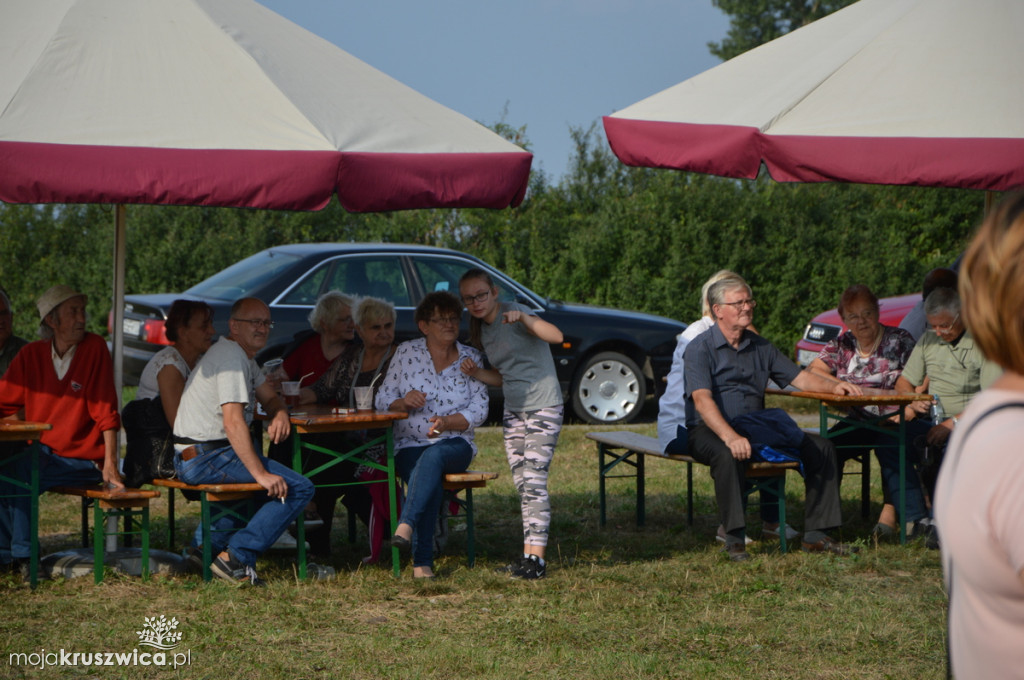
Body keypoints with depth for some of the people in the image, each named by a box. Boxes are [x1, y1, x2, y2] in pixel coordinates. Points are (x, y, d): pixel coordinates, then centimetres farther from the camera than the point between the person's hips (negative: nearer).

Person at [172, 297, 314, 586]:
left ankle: (209, 541, 23)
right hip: (206, 457, -11)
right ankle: (235, 558, -17)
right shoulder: (231, 356, -15)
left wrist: (280, 415, 0)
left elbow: (270, 398, 26)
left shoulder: (245, 356, 17)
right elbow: (233, 422, -24)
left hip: (196, 457, 11)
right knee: (298, 488, -15)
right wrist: (261, 474, -27)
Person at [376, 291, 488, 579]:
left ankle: (406, 524, -52)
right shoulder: (406, 353, 7)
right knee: (431, 481, -34)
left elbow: (479, 410, 0)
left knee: (433, 456, -37)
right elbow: (382, 399, 5)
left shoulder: (471, 358, 7)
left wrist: (447, 422, -19)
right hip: (409, 446, 0)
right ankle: (422, 560, -36)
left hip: (455, 444, 0)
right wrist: (404, 402, -18)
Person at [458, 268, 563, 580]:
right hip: (513, 411, 8)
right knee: (521, 484, 8)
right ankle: (528, 554, 12)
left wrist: (524, 319, -43)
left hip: (543, 408, -8)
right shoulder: (483, 330, 12)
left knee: (534, 481, -13)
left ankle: (536, 558, -15)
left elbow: (556, 336, -28)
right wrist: (476, 372, 0)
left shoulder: (513, 312, -12)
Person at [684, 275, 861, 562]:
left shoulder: (760, 347, 16)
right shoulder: (700, 349, -7)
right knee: (727, 454, -41)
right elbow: (702, 399, -21)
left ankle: (816, 535, -5)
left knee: (821, 447, -6)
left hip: (755, 427, 7)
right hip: (710, 431, -7)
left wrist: (834, 386, -5)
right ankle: (735, 539, -33)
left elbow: (799, 377, 16)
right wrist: (730, 436, -37)